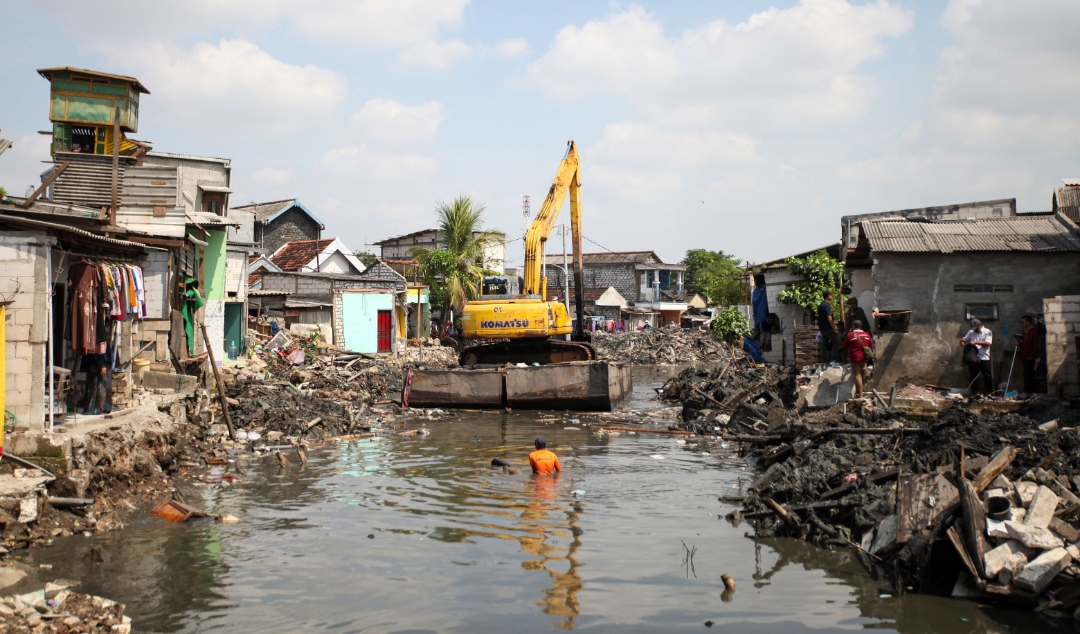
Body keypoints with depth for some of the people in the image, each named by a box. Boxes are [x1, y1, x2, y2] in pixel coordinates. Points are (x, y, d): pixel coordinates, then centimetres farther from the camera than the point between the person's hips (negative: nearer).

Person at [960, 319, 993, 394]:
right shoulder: (971, 332, 14)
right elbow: (964, 339, 18)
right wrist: (962, 341, -7)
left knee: (987, 377, -1)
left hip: (984, 358, -5)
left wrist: (975, 342, -19)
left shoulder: (987, 332, 0)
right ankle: (974, 393, 17)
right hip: (973, 358, 5)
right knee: (973, 377, 9)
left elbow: (988, 343, -12)